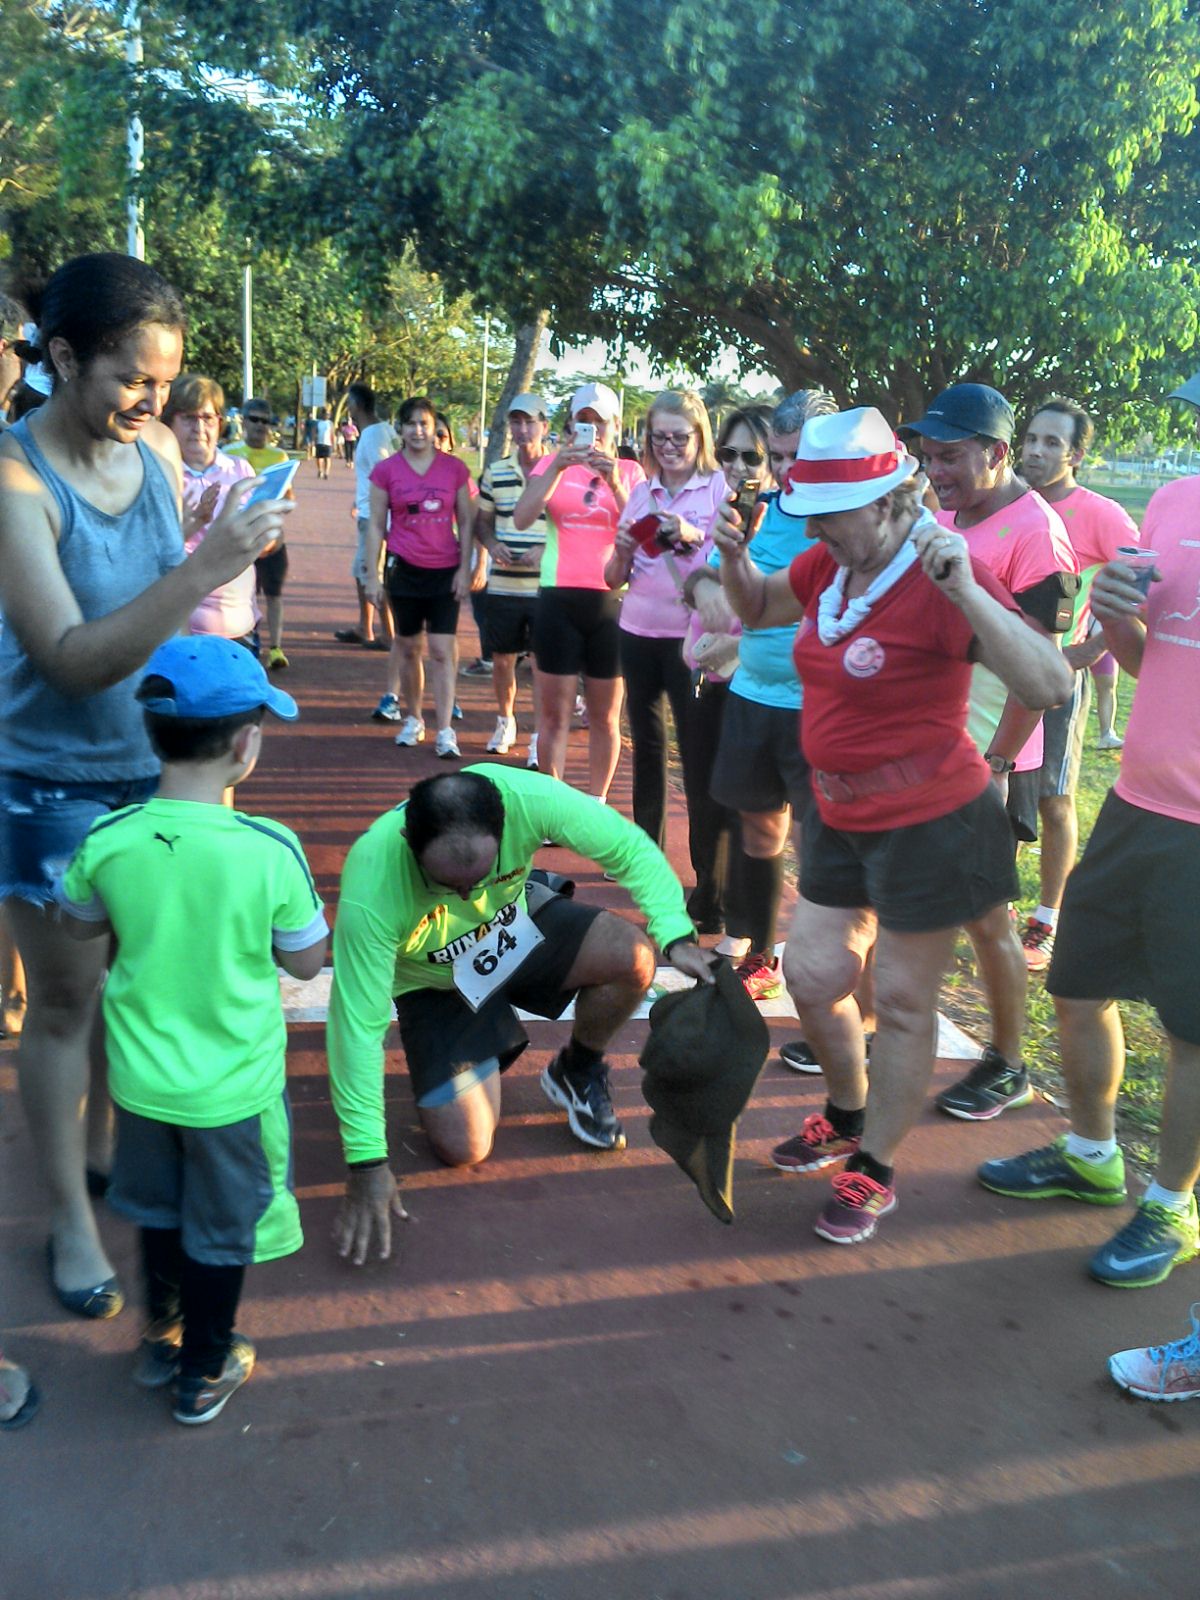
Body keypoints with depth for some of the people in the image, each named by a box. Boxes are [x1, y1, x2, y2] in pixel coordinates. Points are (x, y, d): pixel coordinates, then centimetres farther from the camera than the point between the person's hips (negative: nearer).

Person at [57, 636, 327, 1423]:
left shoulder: (108, 841, -16)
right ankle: (205, 1373, 37)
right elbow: (306, 961, -12)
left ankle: (161, 1341, 47)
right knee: (221, 1232, 19)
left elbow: (80, 924, 4)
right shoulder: (271, 850, -25)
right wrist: (317, 912, 4)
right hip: (234, 1085, -3)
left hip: (142, 1076, 3)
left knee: (159, 1211, 27)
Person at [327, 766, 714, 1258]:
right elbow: (358, 1027, -32)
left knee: (633, 957, -24)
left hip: (517, 924, 2)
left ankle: (576, 1073, 7)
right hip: (434, 982, -2)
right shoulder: (370, 895, -40)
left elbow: (629, 847, -21)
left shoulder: (526, 797, -36)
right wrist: (366, 1162, -30)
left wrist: (675, 936, -34)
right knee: (464, 1149, -12)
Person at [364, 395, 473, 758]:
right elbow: (376, 525, 4)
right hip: (404, 570, 1)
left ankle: (445, 732, -5)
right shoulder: (386, 470, 2)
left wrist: (464, 569, -2)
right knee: (409, 649, 10)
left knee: (443, 651, -6)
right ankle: (413, 719, 27)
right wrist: (373, 575, 0)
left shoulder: (454, 468, 2)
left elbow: (466, 522, 5)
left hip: (445, 572, -1)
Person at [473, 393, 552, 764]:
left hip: (545, 587, -3)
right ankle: (505, 722, 34)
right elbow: (482, 519, 17)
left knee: (543, 663, -1)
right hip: (502, 586, 4)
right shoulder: (495, 471, 9)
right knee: (501, 660, 12)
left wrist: (546, 550, -16)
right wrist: (492, 545, -4)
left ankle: (539, 737, 8)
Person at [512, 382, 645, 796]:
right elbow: (521, 519, -10)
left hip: (611, 602, 0)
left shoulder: (630, 471, 6)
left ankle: (596, 801, 22)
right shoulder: (553, 463, 7)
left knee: (605, 716, 9)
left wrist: (614, 482, -20)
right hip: (559, 599, 0)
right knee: (555, 713, 3)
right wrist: (557, 468, -19)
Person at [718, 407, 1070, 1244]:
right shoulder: (829, 564, -1)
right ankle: (848, 1116, 40)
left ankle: (874, 1170, 24)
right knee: (812, 975, 14)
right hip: (841, 815, 7)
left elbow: (1050, 684, -29)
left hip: (928, 821, -7)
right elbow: (758, 608, 20)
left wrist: (965, 590, -38)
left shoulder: (942, 575, -21)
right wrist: (735, 555, -1)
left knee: (902, 1001, 6)